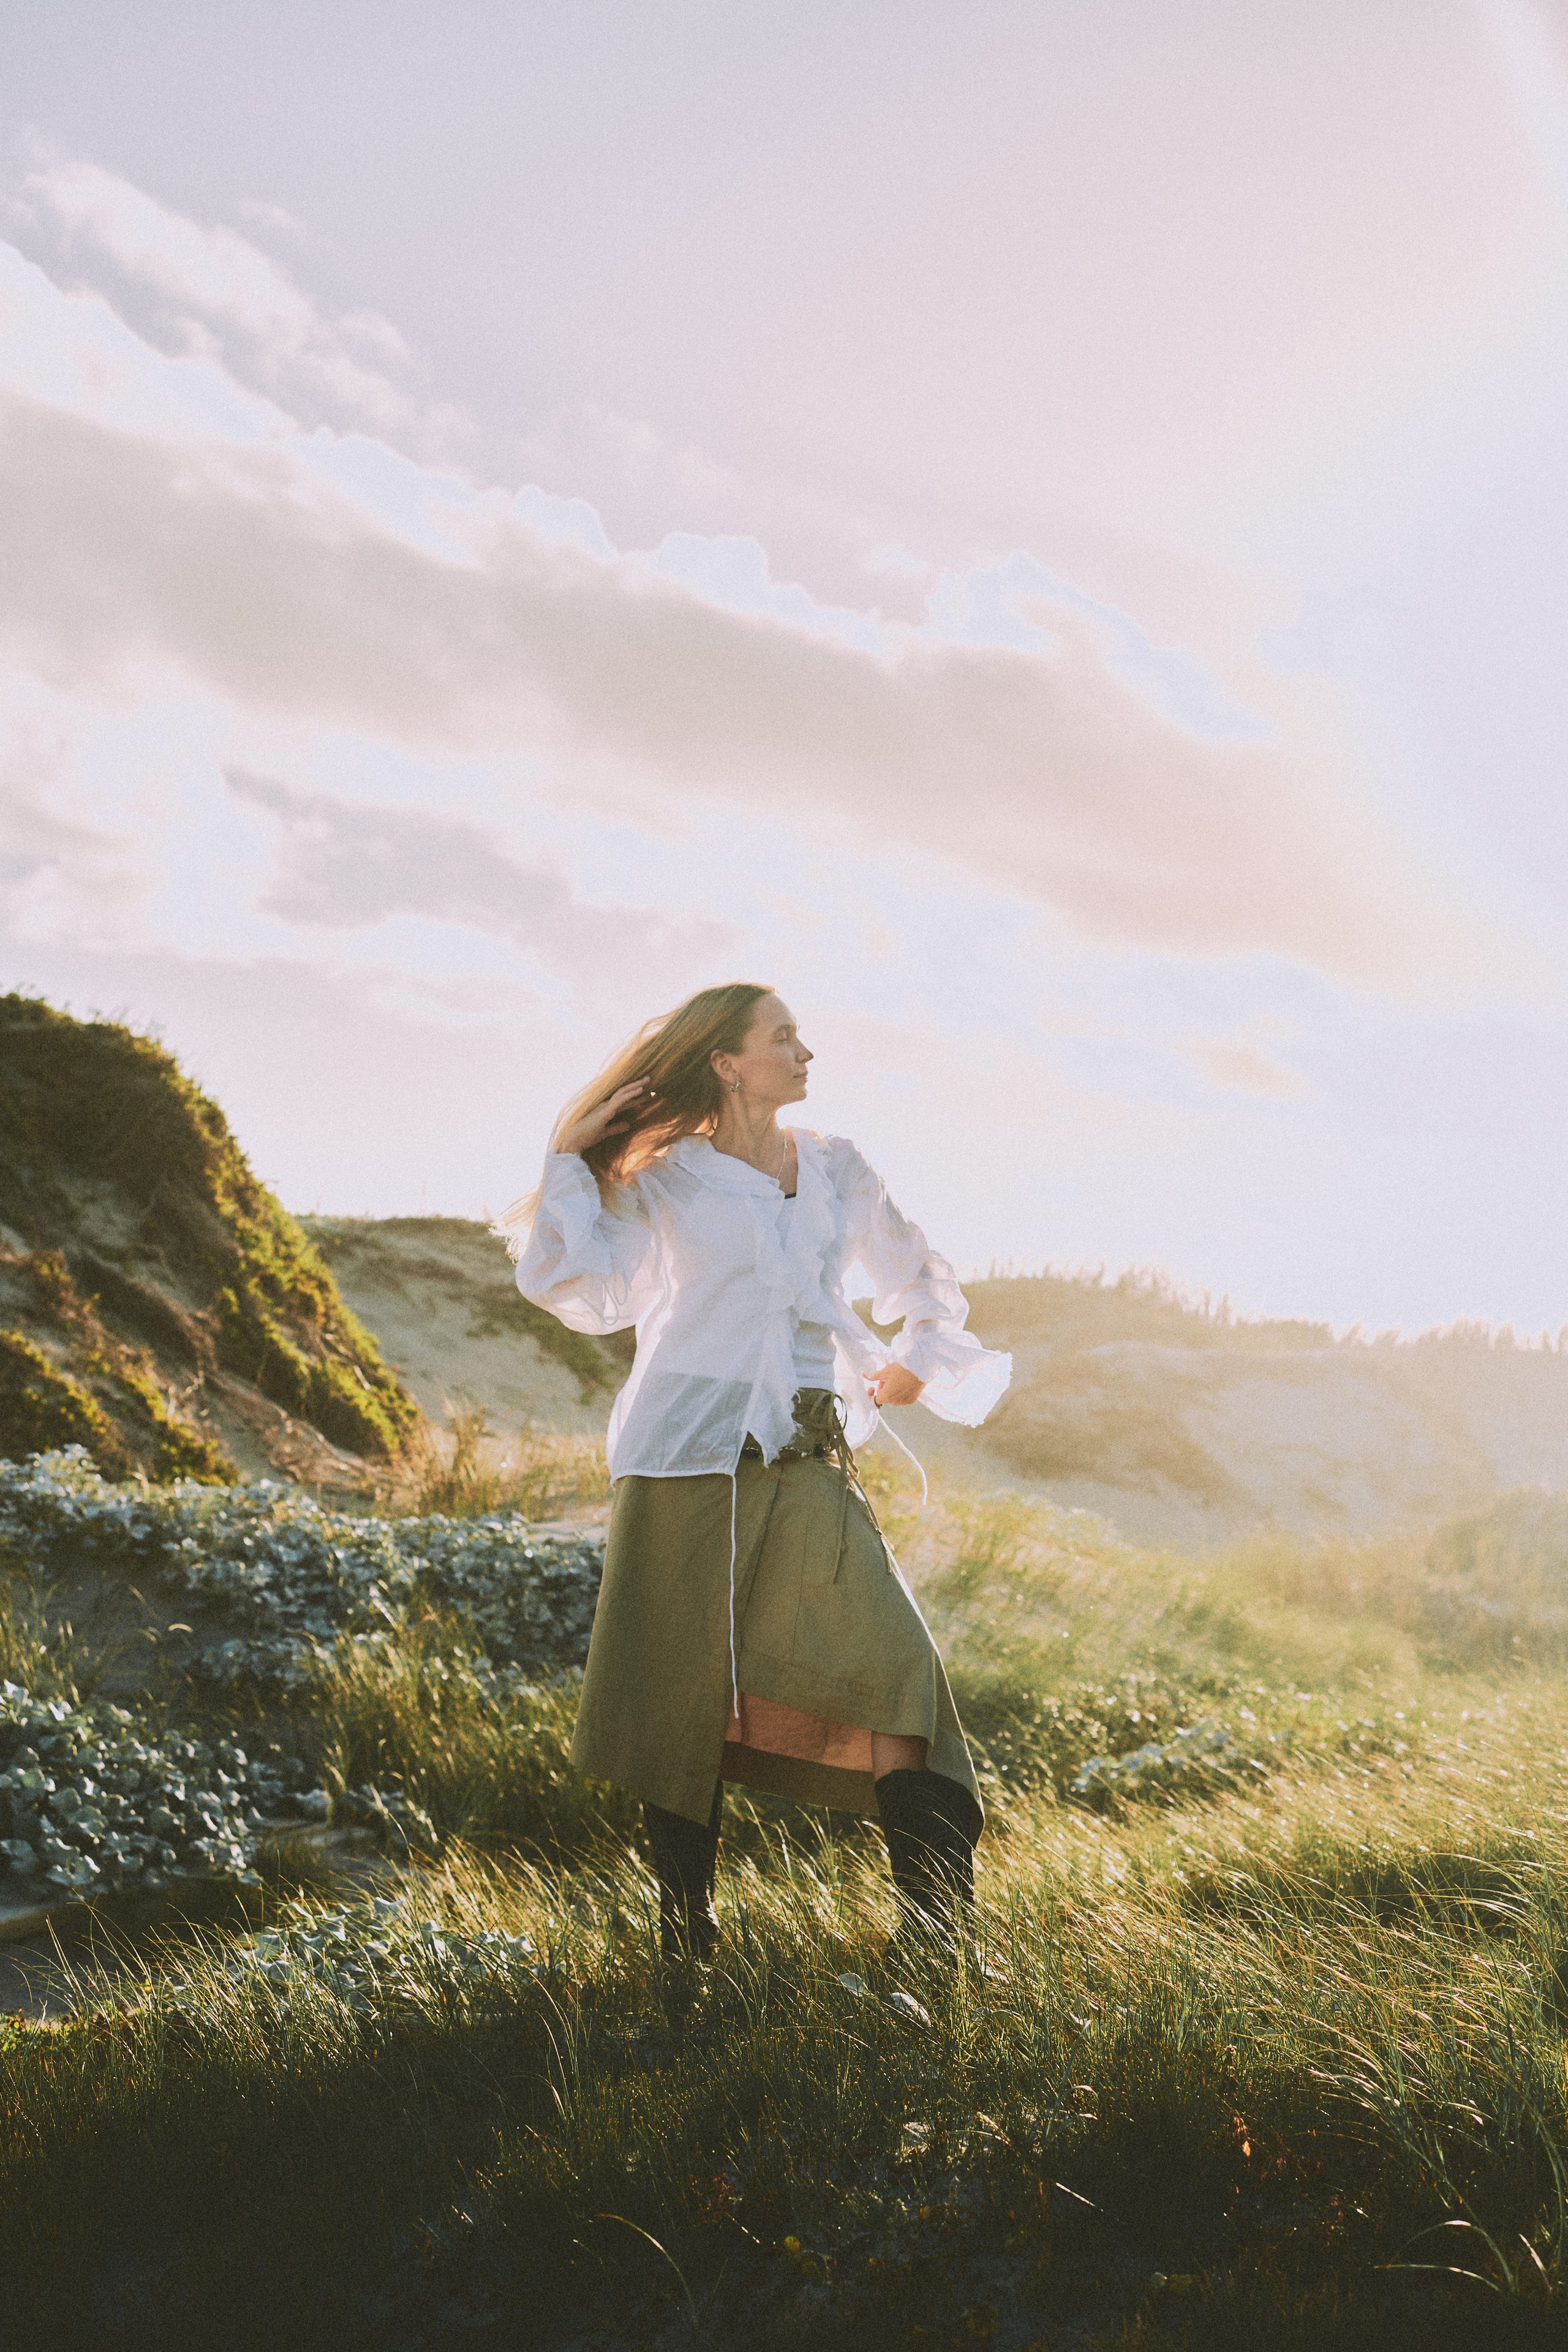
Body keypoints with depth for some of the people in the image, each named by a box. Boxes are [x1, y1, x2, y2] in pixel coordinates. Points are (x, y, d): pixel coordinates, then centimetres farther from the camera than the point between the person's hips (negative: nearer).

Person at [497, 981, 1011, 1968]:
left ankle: (942, 1945, -10)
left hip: (809, 1469, 3)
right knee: (685, 1701, 2)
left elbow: (925, 1280, 27)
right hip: (690, 1468, -3)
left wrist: (916, 1362, 15)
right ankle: (687, 1944, 15)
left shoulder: (836, 1169, 14)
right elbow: (582, 1288, -7)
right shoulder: (667, 1182, 4)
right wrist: (567, 1158, -5)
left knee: (894, 1674, -10)